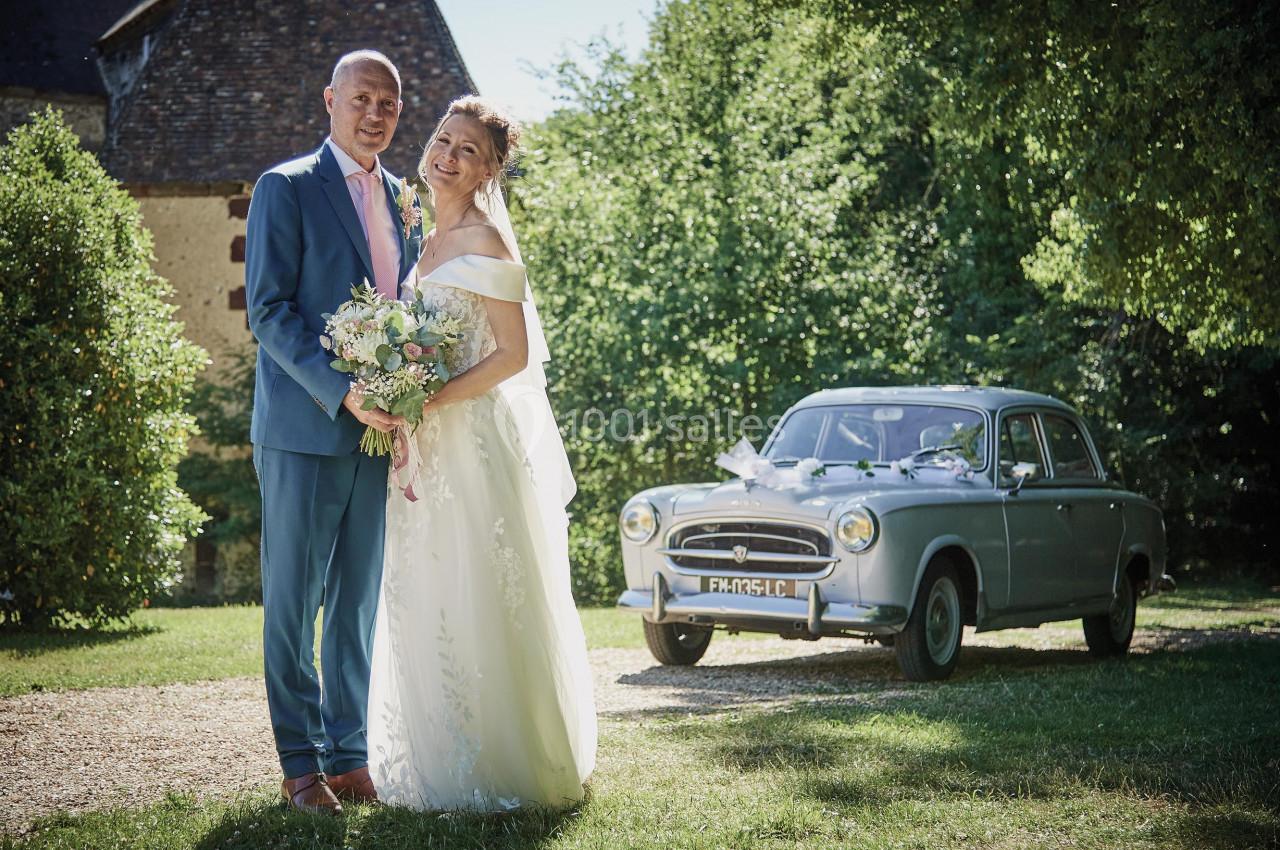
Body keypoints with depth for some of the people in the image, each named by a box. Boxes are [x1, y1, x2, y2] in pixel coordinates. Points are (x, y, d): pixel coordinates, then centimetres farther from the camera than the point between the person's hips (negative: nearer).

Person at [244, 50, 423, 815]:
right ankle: (301, 765, 9)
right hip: (305, 429, -5)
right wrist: (342, 392, -20)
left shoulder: (405, 201, 14)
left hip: (380, 429, 5)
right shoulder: (287, 189, -4)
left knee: (359, 601, 9)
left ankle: (350, 756, 17)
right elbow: (268, 309, -10)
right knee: (294, 601, 1)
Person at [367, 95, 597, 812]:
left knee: (482, 606, -4)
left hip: (478, 445, -9)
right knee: (427, 609, 11)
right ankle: (444, 763, 20)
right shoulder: (429, 239, 16)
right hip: (428, 452, 9)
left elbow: (513, 354, -15)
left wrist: (426, 402, -19)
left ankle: (508, 770, 5)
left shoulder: (485, 238, -9)